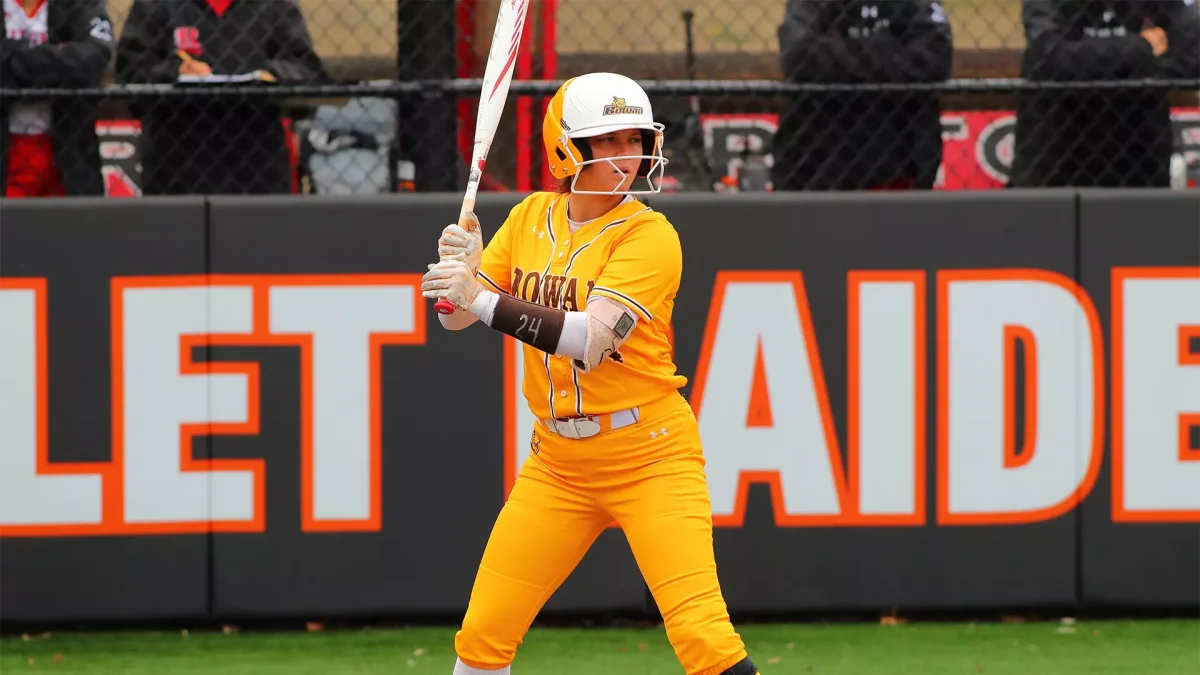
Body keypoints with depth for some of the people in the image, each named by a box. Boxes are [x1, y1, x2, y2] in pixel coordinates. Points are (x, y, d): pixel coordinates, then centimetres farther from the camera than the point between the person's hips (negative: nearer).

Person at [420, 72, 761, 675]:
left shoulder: (649, 235, -13)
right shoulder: (531, 217, 5)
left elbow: (589, 340, -25)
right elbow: (457, 316, 6)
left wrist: (485, 301, -30)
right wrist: (458, 269, -16)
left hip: (649, 457, -5)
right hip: (558, 461, 5)